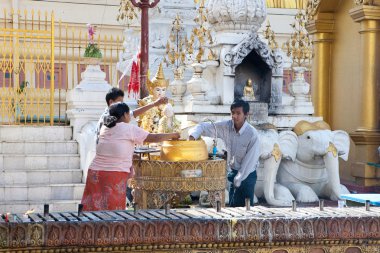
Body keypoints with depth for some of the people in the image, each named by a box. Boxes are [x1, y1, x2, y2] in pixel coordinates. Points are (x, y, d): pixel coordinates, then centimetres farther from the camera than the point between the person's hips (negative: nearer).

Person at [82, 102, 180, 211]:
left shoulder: (105, 127, 13)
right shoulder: (129, 129, -3)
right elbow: (154, 138, 2)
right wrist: (172, 135, 15)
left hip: (95, 171, 6)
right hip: (115, 174, -5)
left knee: (93, 206, 5)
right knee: (113, 209, 0)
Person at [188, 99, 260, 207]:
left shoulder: (252, 134, -21)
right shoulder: (226, 126, -8)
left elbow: (250, 160, -18)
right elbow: (205, 127, -6)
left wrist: (239, 179, -14)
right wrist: (193, 135, -27)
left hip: (247, 175, -5)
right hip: (233, 172, 5)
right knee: (232, 206, 12)